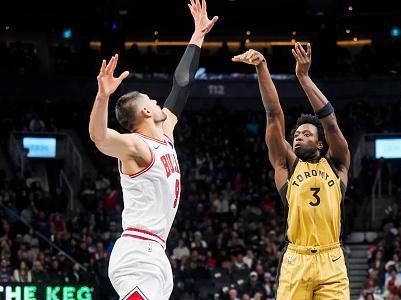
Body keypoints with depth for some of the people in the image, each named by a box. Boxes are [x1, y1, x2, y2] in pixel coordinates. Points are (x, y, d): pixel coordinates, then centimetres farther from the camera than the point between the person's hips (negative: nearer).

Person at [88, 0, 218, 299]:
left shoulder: (164, 136, 16)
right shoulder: (136, 147, -10)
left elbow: (181, 86, 27)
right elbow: (99, 137, -32)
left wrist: (198, 36, 32)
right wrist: (103, 95, -49)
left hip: (154, 254, 10)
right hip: (139, 255, -10)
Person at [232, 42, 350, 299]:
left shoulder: (336, 164, 12)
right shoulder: (287, 165, 13)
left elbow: (329, 120, -1)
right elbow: (275, 116, 5)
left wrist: (303, 76, -8)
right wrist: (262, 69, -3)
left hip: (331, 261, 0)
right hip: (296, 261, 0)